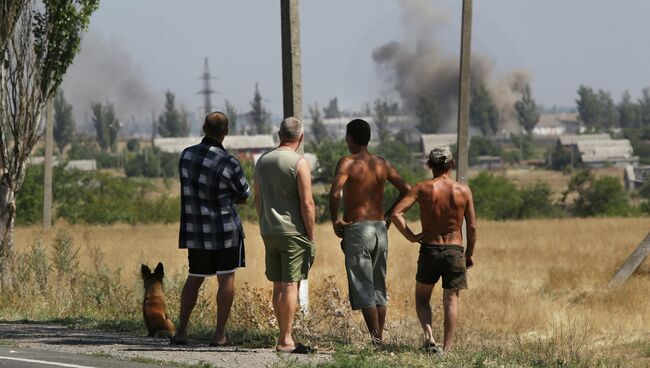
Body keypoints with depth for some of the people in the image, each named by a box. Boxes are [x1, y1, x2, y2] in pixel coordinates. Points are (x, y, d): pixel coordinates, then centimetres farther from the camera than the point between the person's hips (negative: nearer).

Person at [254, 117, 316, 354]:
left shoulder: (263, 161, 9)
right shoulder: (299, 163, -10)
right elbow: (307, 204, -13)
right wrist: (311, 237, -7)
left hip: (269, 232, 6)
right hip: (293, 231, -6)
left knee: (278, 286, 11)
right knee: (290, 285, -5)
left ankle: (284, 336, 15)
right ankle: (285, 340, -7)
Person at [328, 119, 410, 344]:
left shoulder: (348, 163, -9)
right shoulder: (382, 165, 8)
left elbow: (335, 193, -23)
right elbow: (406, 190, 10)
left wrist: (335, 220, -9)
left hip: (357, 229, -6)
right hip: (380, 229, 6)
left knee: (362, 289, -4)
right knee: (378, 288, 13)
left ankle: (375, 339, -10)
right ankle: (380, 339, 13)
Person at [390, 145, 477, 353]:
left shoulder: (422, 189, -4)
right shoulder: (463, 191, -2)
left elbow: (396, 213, -14)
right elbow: (472, 227, 0)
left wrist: (410, 236, -4)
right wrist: (469, 255, 12)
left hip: (429, 250, 0)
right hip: (454, 250, 0)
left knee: (422, 298, 16)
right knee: (451, 300, 8)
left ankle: (429, 335, -7)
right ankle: (447, 347, 2)